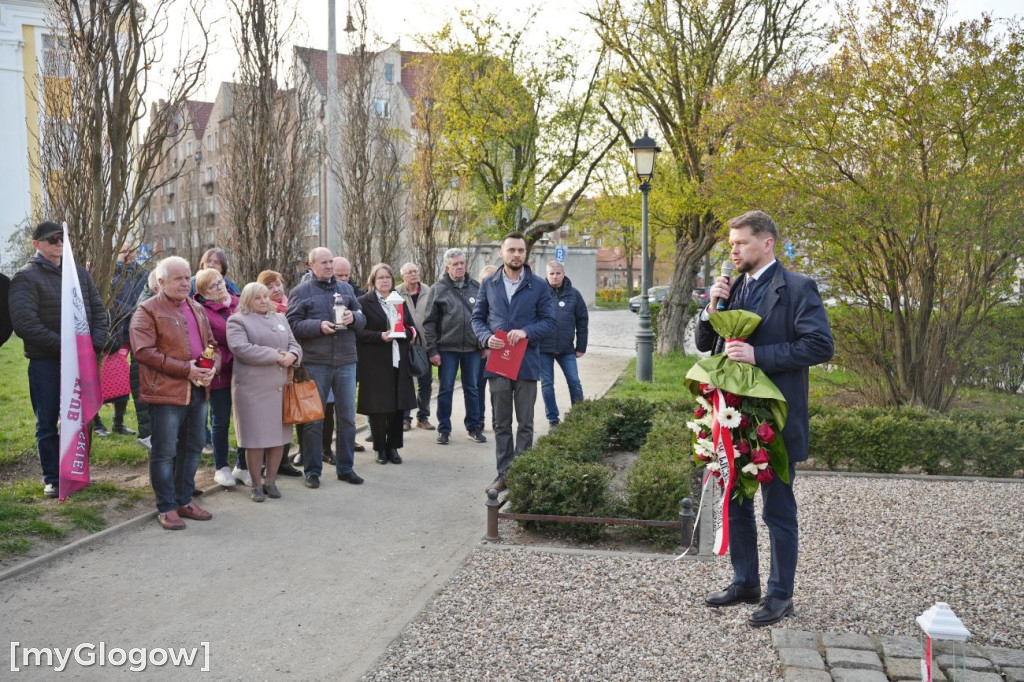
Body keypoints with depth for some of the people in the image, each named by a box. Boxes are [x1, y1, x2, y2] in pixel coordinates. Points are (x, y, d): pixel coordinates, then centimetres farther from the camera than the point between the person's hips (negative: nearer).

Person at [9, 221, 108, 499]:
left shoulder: (79, 272, 11)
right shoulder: (26, 277, -6)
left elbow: (98, 309, 13)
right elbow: (25, 323, -15)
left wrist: (95, 342, -4)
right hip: (46, 362, -4)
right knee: (47, 423, 4)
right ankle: (52, 478, 16)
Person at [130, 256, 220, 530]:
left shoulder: (197, 309, 17)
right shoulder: (148, 311, -6)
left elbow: (211, 344, 21)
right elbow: (144, 351, -16)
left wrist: (213, 366, -2)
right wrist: (185, 369, -20)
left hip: (198, 390, 7)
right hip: (166, 392, -7)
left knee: (192, 448, 14)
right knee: (164, 452, -1)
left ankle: (184, 501, 27)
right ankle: (166, 508, 10)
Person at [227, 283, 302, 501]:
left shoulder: (280, 318, 18)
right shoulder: (237, 321, -1)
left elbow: (294, 344, 16)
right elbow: (241, 349, -16)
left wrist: (292, 356, -8)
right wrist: (275, 356, -15)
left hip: (280, 387, 5)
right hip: (252, 388, -5)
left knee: (279, 435, 7)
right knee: (256, 437, -1)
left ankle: (271, 482, 19)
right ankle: (257, 485, 10)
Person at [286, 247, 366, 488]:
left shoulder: (345, 288, 13)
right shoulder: (300, 292, 1)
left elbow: (362, 318, 14)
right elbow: (292, 325, -6)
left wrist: (353, 317, -8)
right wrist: (319, 326, -18)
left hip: (346, 362, 4)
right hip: (315, 363, -4)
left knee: (347, 417, 10)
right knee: (314, 419, 4)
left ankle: (345, 468, 22)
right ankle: (312, 470, 15)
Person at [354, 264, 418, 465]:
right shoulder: (364, 302, 0)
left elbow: (412, 329, 14)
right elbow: (358, 332, -8)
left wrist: (403, 332, -8)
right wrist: (380, 336, -19)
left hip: (399, 362, 5)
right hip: (375, 364, -4)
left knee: (398, 405, 4)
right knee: (378, 407, -1)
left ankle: (393, 447, 16)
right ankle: (381, 449, 12)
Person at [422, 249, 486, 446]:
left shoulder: (476, 287, 5)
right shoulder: (438, 289, -2)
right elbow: (429, 322, -3)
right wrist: (432, 350, -8)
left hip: (473, 348, 2)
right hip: (447, 348, -2)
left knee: (472, 389, 10)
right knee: (445, 390, 5)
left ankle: (474, 427, 20)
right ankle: (444, 429, 15)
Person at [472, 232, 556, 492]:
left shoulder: (539, 286, 0)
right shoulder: (489, 284, 7)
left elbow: (549, 322, -1)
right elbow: (477, 318, 10)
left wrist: (526, 332, -18)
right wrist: (486, 337, -10)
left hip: (527, 363, -2)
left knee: (525, 423, 5)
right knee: (501, 423, 10)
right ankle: (504, 473, 19)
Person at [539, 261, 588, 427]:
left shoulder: (573, 294, 2)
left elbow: (582, 321, 6)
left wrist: (581, 346, 4)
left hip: (566, 349, 1)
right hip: (543, 347, -1)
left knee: (574, 382, 2)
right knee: (547, 384, 6)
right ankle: (552, 419, 16)